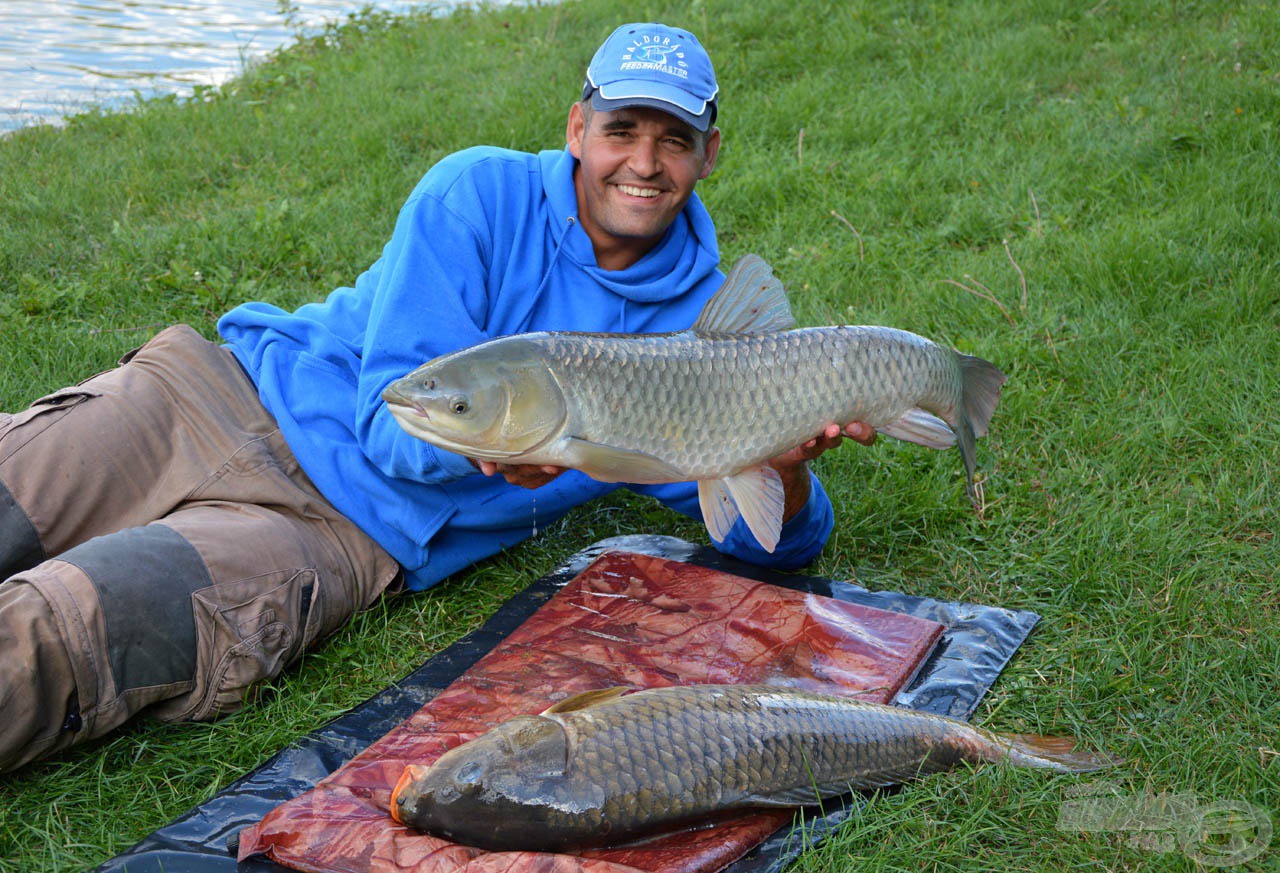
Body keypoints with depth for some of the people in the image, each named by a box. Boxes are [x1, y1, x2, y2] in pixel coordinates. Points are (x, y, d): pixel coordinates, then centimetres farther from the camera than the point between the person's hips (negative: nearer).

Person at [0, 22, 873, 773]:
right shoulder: (479, 194, -4)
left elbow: (781, 541, 2)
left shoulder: (703, 321, 2)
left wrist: (789, 466, -22)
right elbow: (396, 418, -8)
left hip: (347, 533, -2)